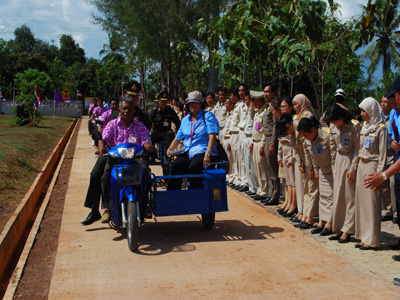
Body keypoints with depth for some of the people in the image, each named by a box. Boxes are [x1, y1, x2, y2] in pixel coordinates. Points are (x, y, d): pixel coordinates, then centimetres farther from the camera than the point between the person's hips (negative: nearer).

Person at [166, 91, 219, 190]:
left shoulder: (208, 116, 2)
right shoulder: (185, 119, 21)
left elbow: (212, 136, -11)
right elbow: (178, 138, 25)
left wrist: (207, 154, -23)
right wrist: (170, 149, 5)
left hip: (203, 152, -5)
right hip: (188, 152, 5)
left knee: (193, 167, -35)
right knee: (175, 165, -26)